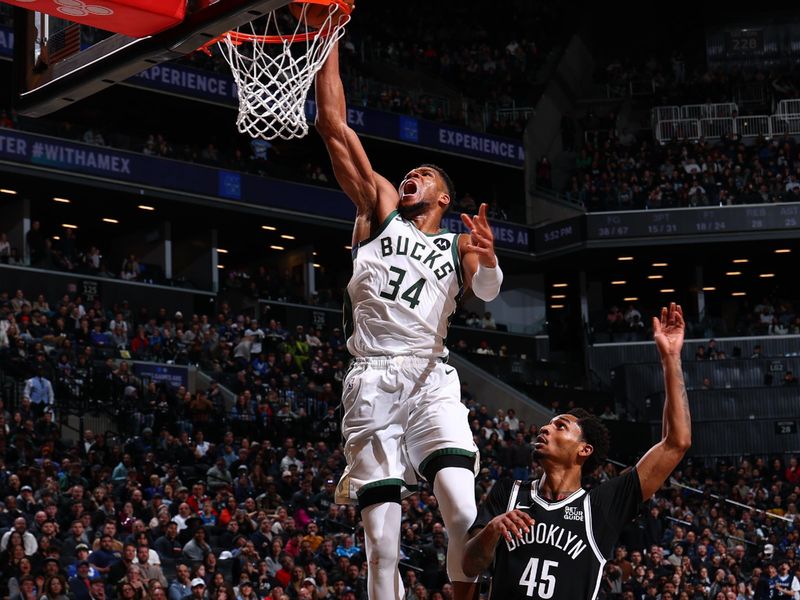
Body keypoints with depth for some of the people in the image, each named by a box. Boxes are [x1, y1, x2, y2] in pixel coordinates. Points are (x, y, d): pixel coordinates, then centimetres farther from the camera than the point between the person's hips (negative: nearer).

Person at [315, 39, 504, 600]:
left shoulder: (459, 245, 18)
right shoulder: (380, 207, 18)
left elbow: (489, 291, -4)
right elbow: (332, 125, 13)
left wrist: (489, 259, -27)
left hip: (430, 379, 0)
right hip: (371, 382, 0)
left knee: (465, 516, -19)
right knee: (383, 543, -5)